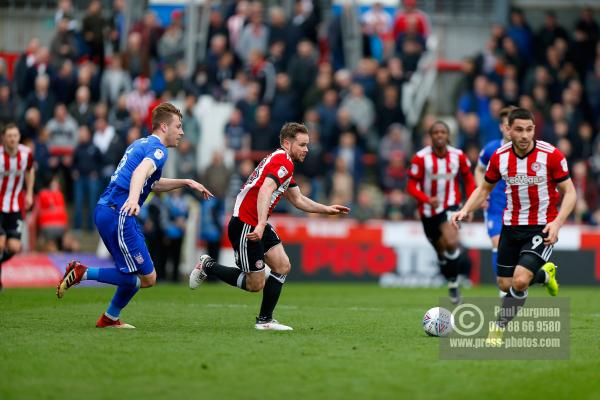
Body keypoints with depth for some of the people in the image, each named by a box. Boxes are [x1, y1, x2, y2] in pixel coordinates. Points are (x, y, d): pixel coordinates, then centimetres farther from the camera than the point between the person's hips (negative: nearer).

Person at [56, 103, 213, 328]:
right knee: (147, 278, -8)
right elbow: (141, 172, -29)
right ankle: (83, 273, -11)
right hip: (118, 215, -10)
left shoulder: (140, 144, 23)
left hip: (104, 210, 10)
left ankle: (110, 319, 23)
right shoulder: (157, 149, -7)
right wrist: (133, 198, -47)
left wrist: (186, 183, 34)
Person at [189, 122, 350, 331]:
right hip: (245, 226, -10)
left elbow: (297, 199, 27)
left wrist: (326, 209, 20)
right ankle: (208, 266, 12)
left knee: (283, 266, 2)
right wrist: (261, 225, -42)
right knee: (256, 284, -5)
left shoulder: (283, 162, 17)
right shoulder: (282, 162, -16)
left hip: (258, 225, 10)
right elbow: (264, 192, -32)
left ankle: (265, 320, 7)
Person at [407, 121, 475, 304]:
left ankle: (453, 282, -9)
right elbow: (411, 187, -10)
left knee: (451, 243, -26)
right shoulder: (421, 158, -13)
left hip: (450, 207, -1)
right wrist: (427, 199, -28)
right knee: (441, 250, 12)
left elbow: (468, 179, 10)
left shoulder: (458, 156, -7)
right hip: (429, 211, 1)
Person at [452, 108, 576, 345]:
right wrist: (465, 210, -5)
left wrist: (557, 223, -22)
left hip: (542, 228, -4)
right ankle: (544, 274, 39)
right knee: (505, 284, 9)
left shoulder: (551, 155, -15)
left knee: (520, 281, -20)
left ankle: (499, 328, 0)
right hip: (511, 226, 4)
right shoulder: (499, 157, -4)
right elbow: (484, 189, 11)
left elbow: (570, 192, -8)